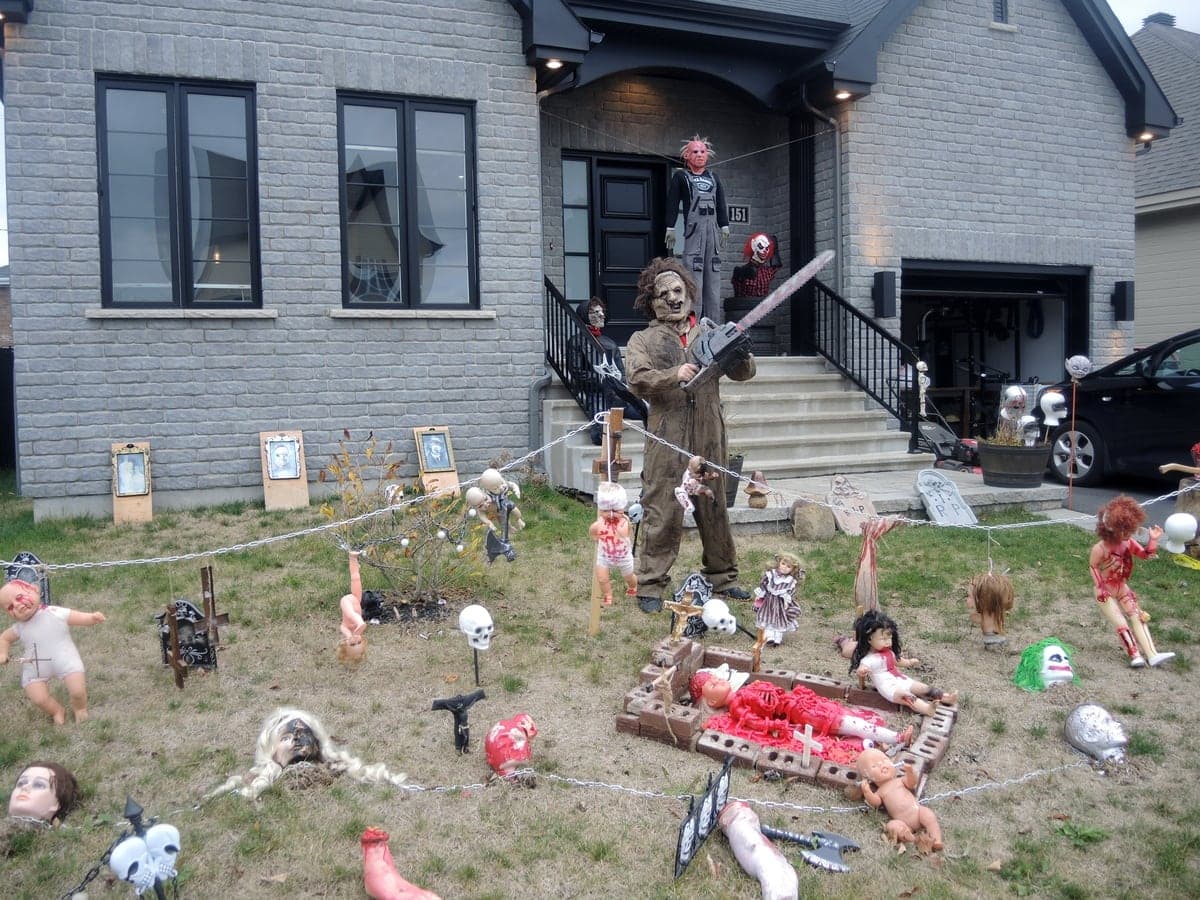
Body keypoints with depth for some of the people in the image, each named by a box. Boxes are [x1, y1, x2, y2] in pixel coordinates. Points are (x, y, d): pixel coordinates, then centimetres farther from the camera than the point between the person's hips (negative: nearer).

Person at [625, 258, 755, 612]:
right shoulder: (644, 340, 6)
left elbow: (743, 373, 9)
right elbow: (638, 381, -11)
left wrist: (740, 357, -14)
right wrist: (675, 375, -26)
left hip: (709, 438, 4)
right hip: (667, 440, -3)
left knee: (715, 509, 13)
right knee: (662, 514, -4)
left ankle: (722, 577, 27)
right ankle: (650, 586, 4)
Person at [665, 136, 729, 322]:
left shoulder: (713, 178, 22)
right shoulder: (680, 176, 9)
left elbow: (721, 204, 19)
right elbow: (672, 204, 3)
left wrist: (724, 226, 8)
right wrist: (670, 228, -6)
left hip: (713, 228, 5)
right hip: (693, 226, -5)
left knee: (713, 273, 2)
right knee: (694, 273, -13)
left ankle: (713, 323, 4)